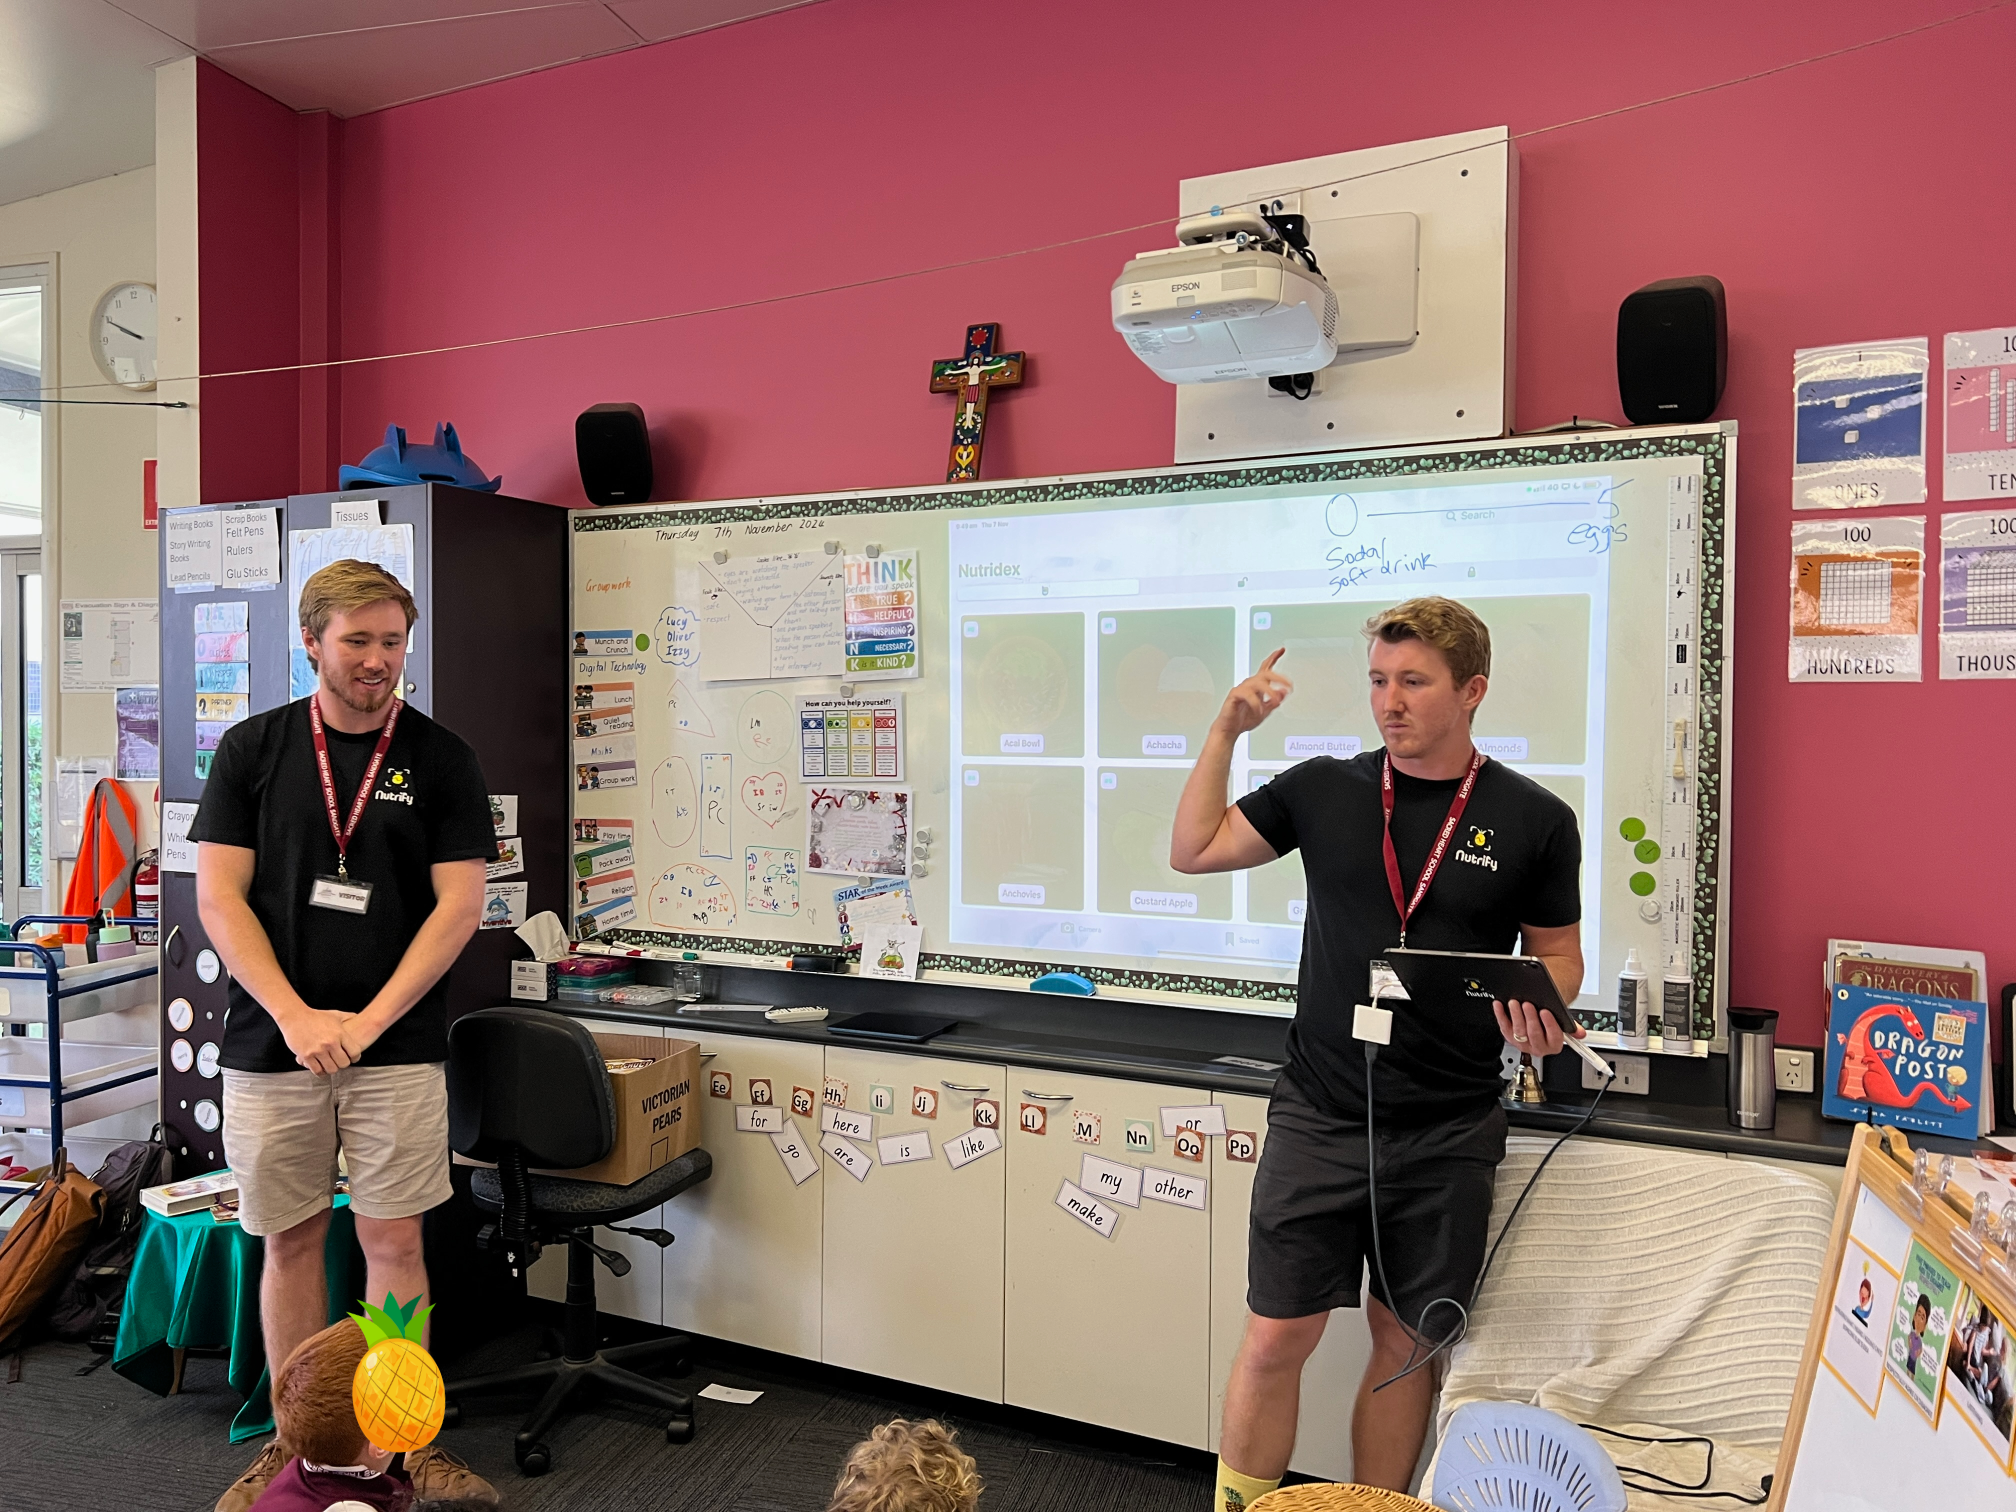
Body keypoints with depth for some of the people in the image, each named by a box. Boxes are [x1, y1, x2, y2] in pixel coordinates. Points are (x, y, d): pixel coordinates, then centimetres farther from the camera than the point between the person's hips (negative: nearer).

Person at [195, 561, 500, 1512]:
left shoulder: (439, 758, 0)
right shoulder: (252, 748, 3)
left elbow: (459, 905, -4)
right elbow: (219, 898, -1)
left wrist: (367, 1022, -11)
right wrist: (297, 1018, -12)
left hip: (397, 1047, -1)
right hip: (271, 1043, 1)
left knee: (393, 1240, 4)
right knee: (290, 1241, 11)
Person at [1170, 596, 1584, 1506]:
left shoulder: (1534, 821, -1)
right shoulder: (1325, 790, 2)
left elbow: (1558, 955, 8)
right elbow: (1192, 850, 5)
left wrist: (1539, 1011, -14)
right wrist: (1227, 730, -2)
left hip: (1448, 1133, 0)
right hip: (1319, 1116, 0)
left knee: (1407, 1343, 13)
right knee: (1277, 1336, 4)